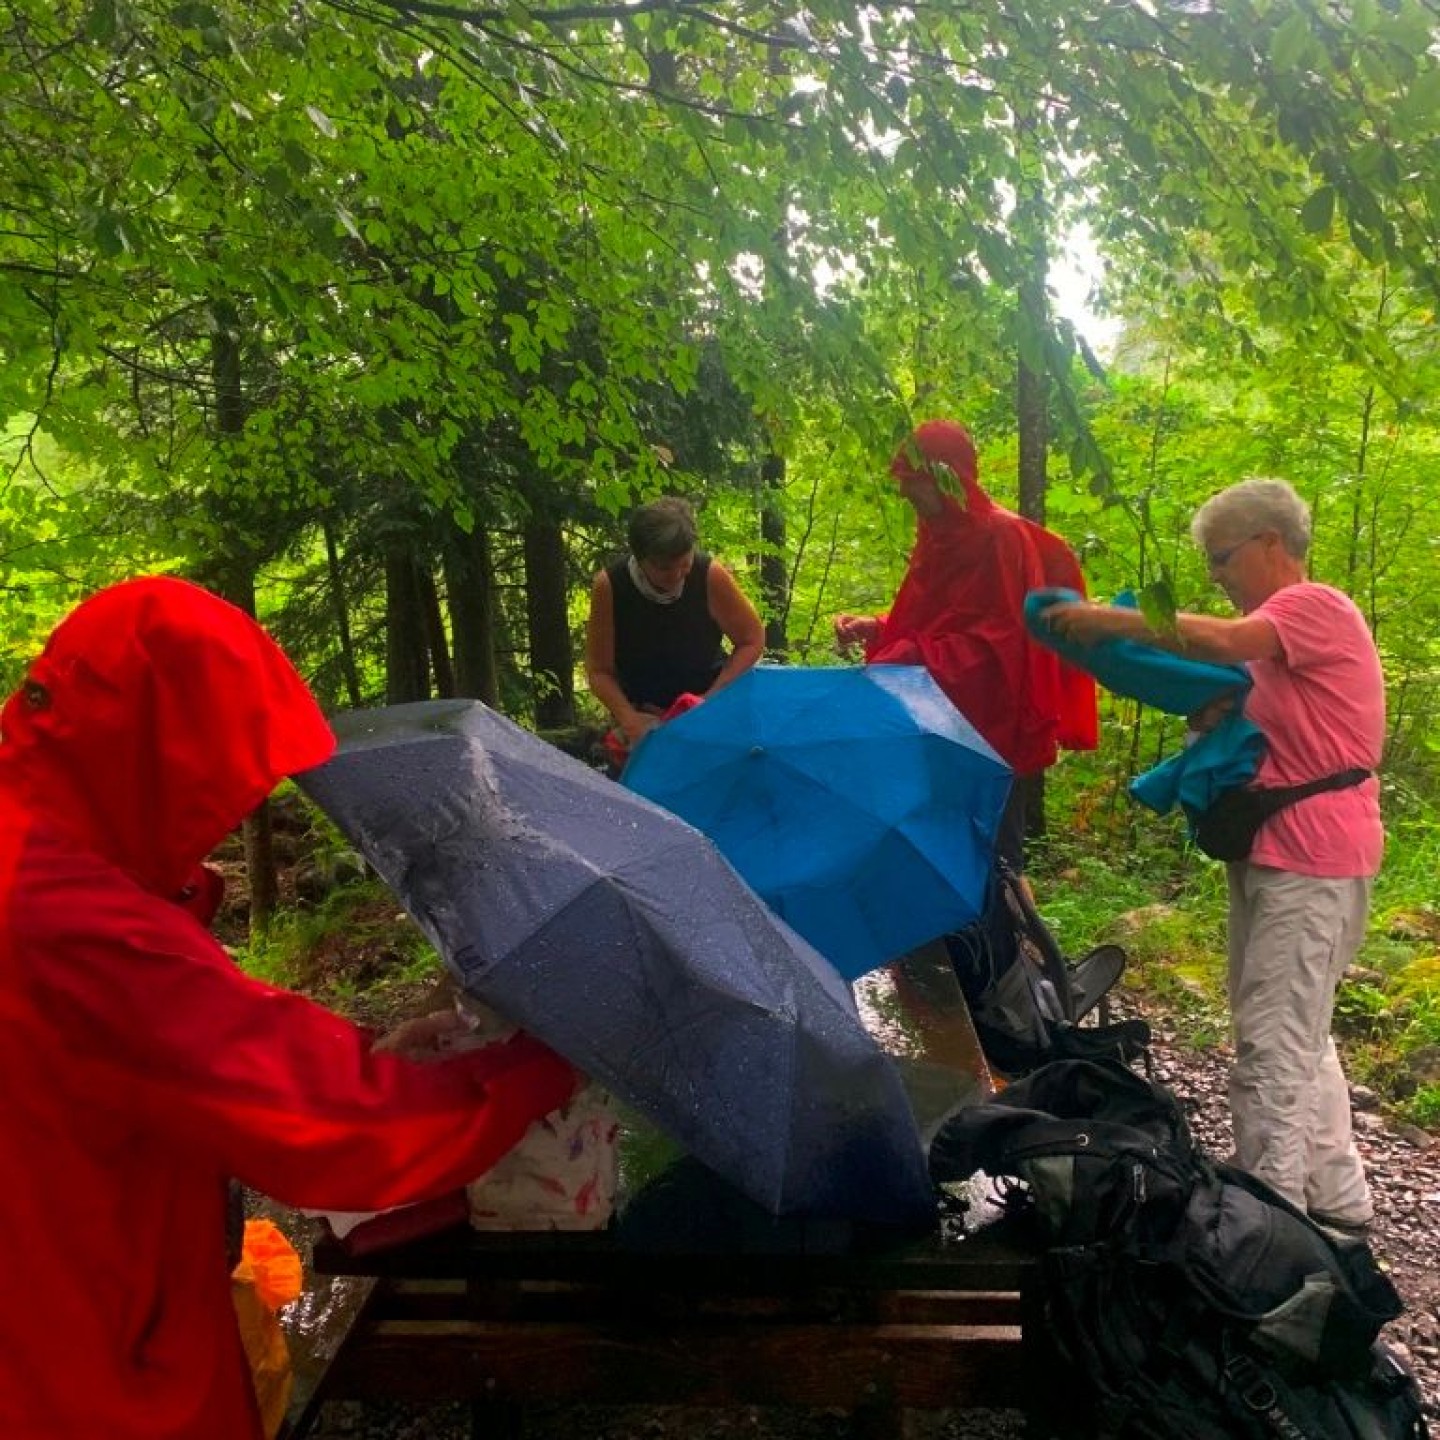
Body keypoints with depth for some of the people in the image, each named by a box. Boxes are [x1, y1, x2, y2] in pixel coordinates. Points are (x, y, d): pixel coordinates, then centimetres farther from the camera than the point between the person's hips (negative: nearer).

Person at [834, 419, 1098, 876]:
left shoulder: (1000, 536, -14)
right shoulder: (941, 537, 11)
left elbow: (998, 642, -19)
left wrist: (912, 654, -22)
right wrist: (876, 628, 3)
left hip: (993, 738, -8)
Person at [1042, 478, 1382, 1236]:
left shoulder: (1317, 607, -11)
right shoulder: (1277, 625, 20)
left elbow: (1222, 641, -30)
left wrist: (1110, 620, -23)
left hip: (1310, 863, -11)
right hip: (1272, 856, 11)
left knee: (1273, 1044, -8)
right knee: (1298, 1037, 17)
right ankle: (1337, 1198, 30)